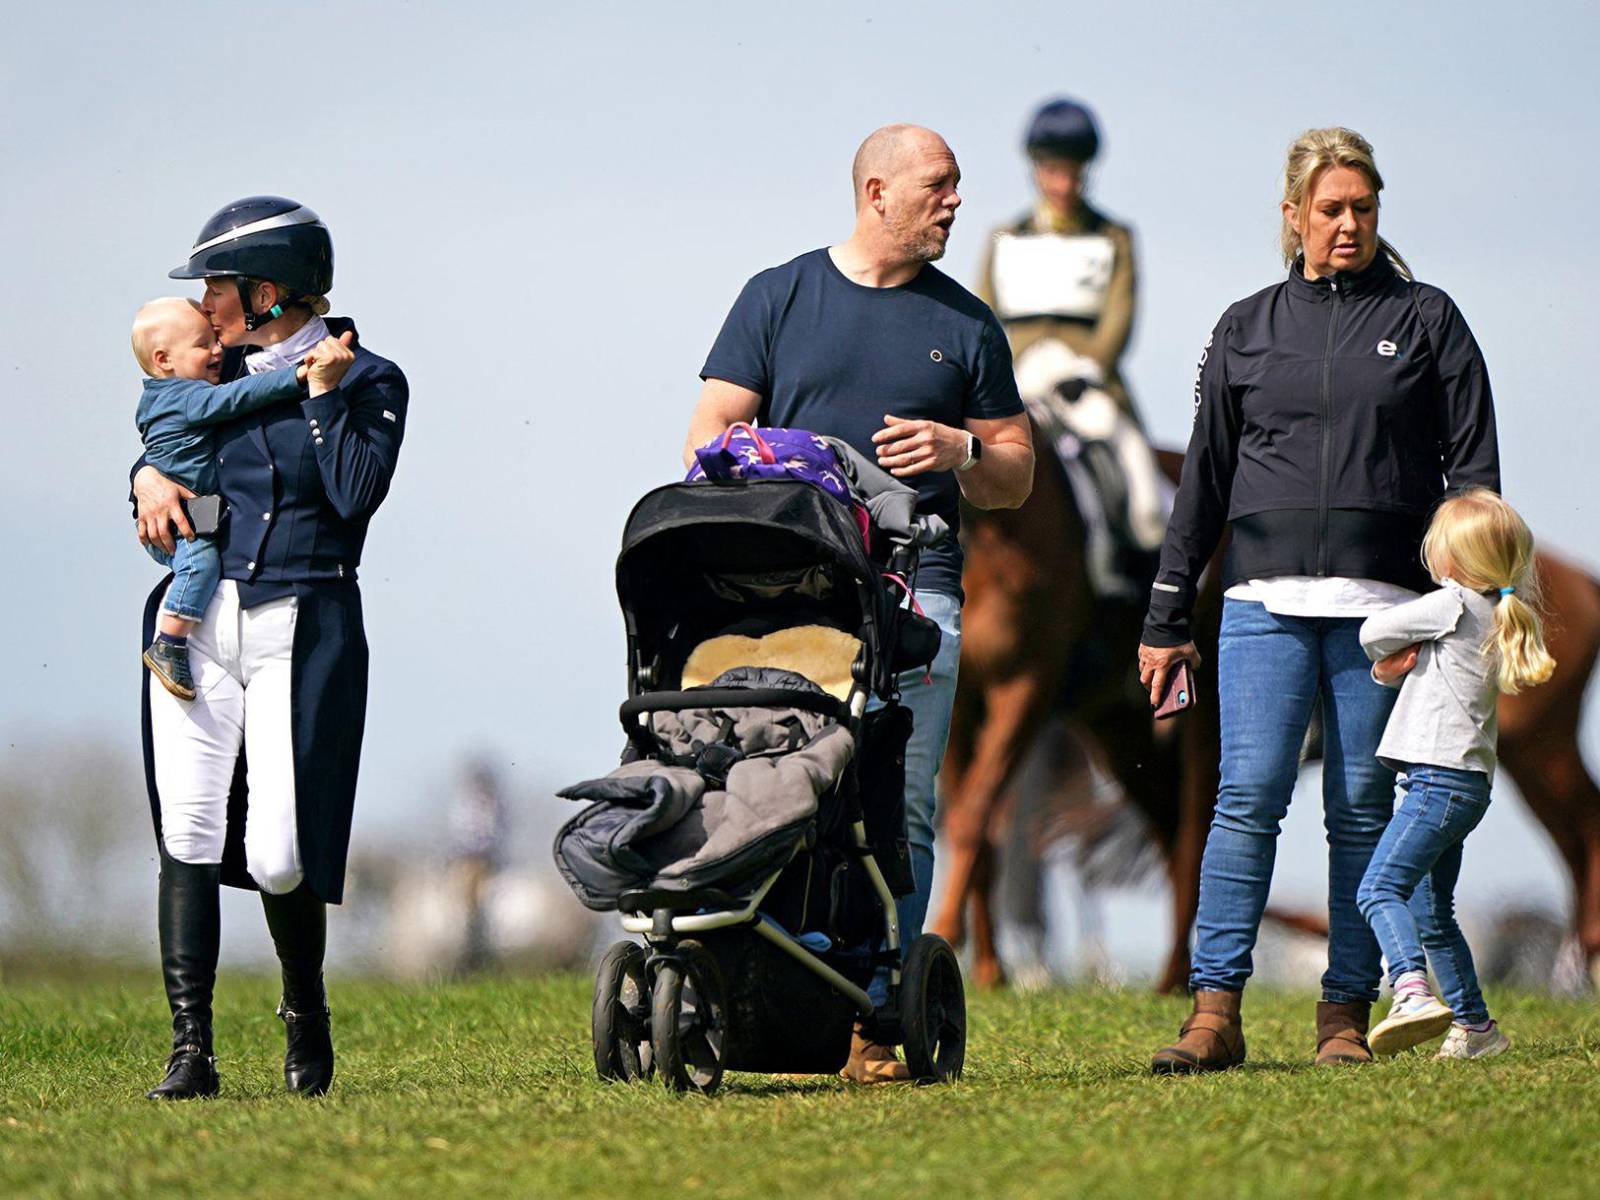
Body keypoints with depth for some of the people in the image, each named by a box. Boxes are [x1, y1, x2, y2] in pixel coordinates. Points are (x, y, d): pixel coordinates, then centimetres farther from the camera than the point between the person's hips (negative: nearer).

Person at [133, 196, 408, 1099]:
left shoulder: (369, 382, 0)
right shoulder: (229, 372, 13)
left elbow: (356, 494, -13)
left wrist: (320, 390, -10)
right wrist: (150, 475, 6)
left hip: (303, 627, -4)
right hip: (201, 619, 4)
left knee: (277, 857, -10)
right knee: (188, 831, -8)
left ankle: (306, 1013, 19)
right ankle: (191, 1050, -8)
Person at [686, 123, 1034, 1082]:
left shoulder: (967, 325, 18)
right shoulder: (779, 299, 14)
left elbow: (1015, 480, 19)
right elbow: (711, 437, 10)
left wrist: (958, 452, -2)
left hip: (916, 586, 1)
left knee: (901, 812, -8)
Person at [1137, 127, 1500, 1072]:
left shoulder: (1427, 321, 9)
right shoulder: (1247, 330, 13)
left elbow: (1474, 470, 8)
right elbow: (1204, 480, 15)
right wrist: (1168, 620, 12)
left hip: (1384, 602, -1)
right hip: (1266, 601, 1)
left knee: (1363, 808, 1)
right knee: (1249, 796, -10)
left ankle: (1348, 1013, 5)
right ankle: (1216, 1012, -12)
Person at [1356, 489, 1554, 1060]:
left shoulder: (1453, 605, -10)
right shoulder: (1503, 615, 16)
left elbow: (1372, 632, -9)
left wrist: (1390, 661, 10)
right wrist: (1397, 666, 5)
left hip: (1439, 777, -10)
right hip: (1467, 782, 10)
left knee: (1380, 888, -21)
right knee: (1432, 915, 18)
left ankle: (1414, 992, -39)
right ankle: (1474, 1025, 24)